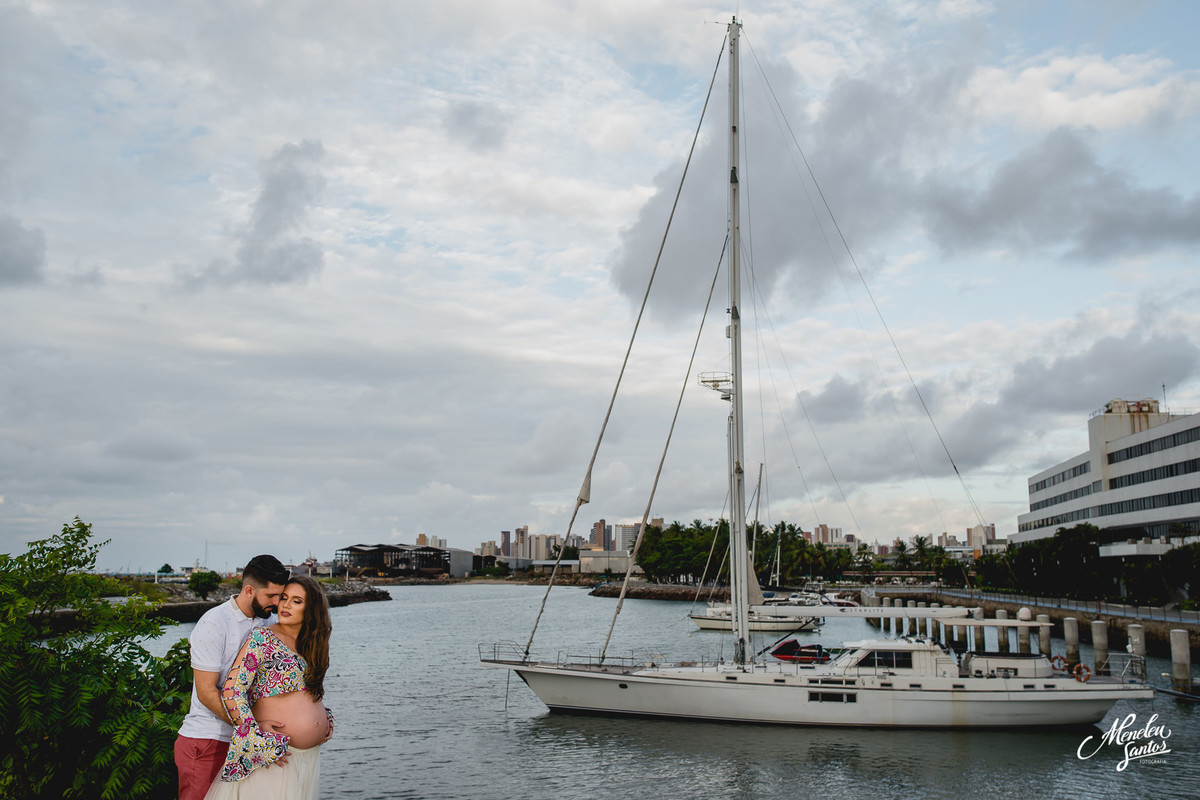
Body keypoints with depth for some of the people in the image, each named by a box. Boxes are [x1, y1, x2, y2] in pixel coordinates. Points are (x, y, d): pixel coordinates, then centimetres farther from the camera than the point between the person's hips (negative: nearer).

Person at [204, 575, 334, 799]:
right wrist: (258, 739, -19)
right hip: (269, 755, -6)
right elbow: (231, 691, -16)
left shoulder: (309, 645, 10)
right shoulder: (263, 638, -10)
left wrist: (325, 716, 9)